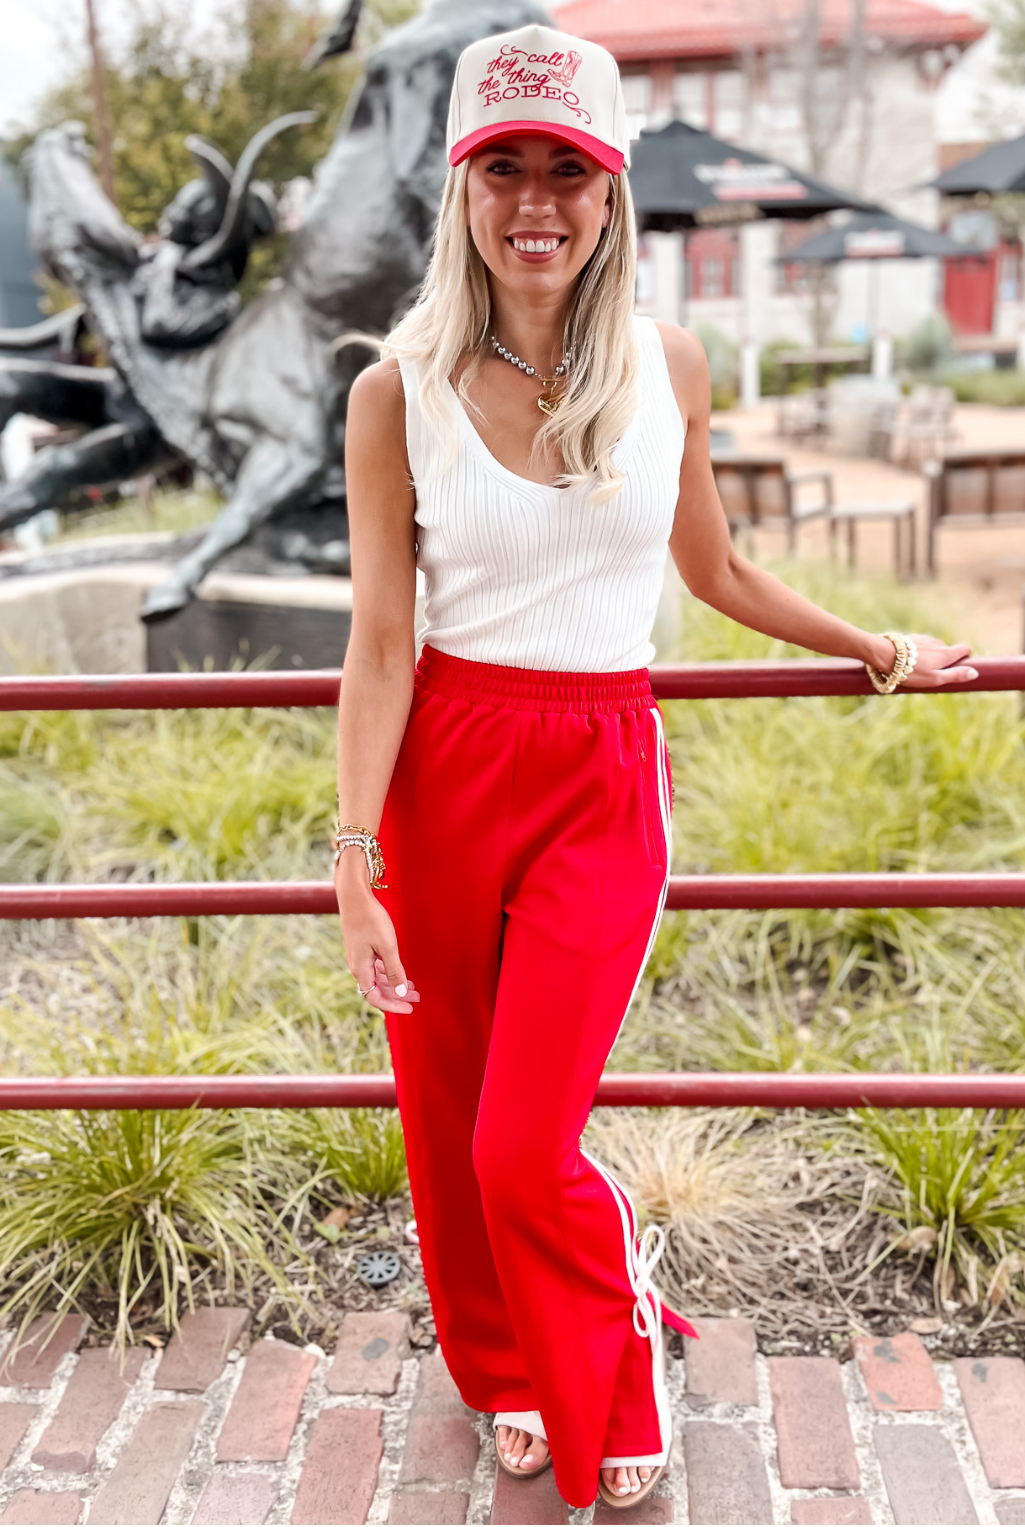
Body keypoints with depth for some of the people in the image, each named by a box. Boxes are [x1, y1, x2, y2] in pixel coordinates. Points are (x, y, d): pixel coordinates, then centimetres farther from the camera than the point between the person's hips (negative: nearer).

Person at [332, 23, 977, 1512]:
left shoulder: (668, 365, 1)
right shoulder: (401, 392, -4)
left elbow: (716, 572, 15)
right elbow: (381, 642, -5)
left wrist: (879, 648, 24)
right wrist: (356, 858, -10)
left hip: (604, 784, 0)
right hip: (442, 773, 1)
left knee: (527, 1147, -5)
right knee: (447, 1120, 12)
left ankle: (616, 1366, 28)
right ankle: (507, 1370, 41)